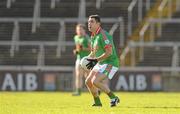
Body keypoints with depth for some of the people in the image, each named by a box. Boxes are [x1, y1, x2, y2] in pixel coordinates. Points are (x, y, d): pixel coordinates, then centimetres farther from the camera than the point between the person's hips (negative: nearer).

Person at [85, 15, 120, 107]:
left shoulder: (103, 35, -20)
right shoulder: (93, 36, 10)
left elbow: (109, 52, -27)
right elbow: (93, 52, 23)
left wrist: (95, 60, -26)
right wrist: (89, 60, 4)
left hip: (110, 63, -10)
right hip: (101, 64, 10)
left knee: (95, 81, -21)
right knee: (88, 82, 9)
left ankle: (113, 98, -10)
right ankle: (97, 102, 24)